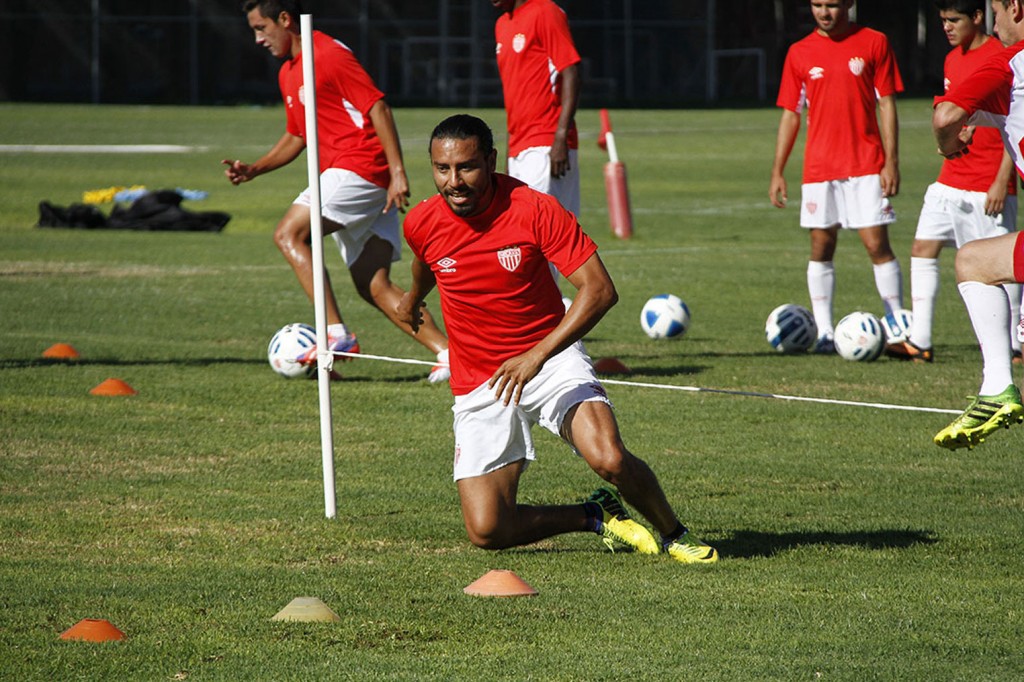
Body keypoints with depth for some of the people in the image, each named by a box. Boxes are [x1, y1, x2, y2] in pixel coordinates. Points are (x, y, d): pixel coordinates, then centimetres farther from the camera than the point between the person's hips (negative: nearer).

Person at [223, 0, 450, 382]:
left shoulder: (328, 54, -9)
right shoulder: (288, 73, 20)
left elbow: (377, 107, -15)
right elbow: (296, 137, 28)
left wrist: (397, 172, -21)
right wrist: (254, 170, 14)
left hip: (360, 167, -10)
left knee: (289, 234, -18)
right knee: (374, 287, 2)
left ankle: (336, 334, -24)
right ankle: (447, 352, -2)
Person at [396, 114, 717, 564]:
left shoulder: (536, 210, -18)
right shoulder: (421, 224, -7)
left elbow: (599, 290, -22)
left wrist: (537, 356, -33)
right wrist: (413, 299, 42)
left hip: (550, 359, -3)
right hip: (478, 386, 3)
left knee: (608, 458, -29)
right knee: (486, 530, -11)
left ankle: (673, 534, 3)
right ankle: (597, 516, 16)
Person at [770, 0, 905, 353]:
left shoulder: (873, 43, 2)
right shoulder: (800, 52, 7)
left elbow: (887, 104, 1)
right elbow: (790, 114, 11)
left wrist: (891, 162, -6)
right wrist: (777, 171, 5)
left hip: (867, 165, -2)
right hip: (819, 168, 2)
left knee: (878, 245, -6)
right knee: (821, 248, 2)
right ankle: (824, 333, 6)